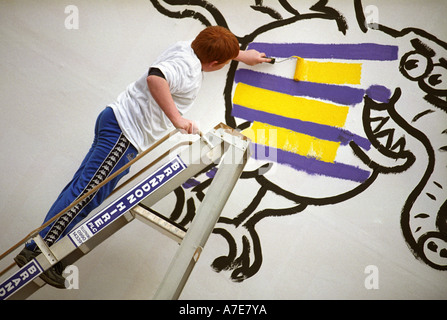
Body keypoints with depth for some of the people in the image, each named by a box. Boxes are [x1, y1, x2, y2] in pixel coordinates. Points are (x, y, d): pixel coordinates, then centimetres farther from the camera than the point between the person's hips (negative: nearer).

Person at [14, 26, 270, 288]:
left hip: (119, 124, 10)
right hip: (125, 131, -10)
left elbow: (214, 47, 38)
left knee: (88, 191, 6)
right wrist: (176, 118, -31)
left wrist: (243, 55, 49)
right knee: (87, 191, -12)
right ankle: (37, 251, -10)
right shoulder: (188, 68, -15)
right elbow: (155, 77, -35)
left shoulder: (188, 47, 14)